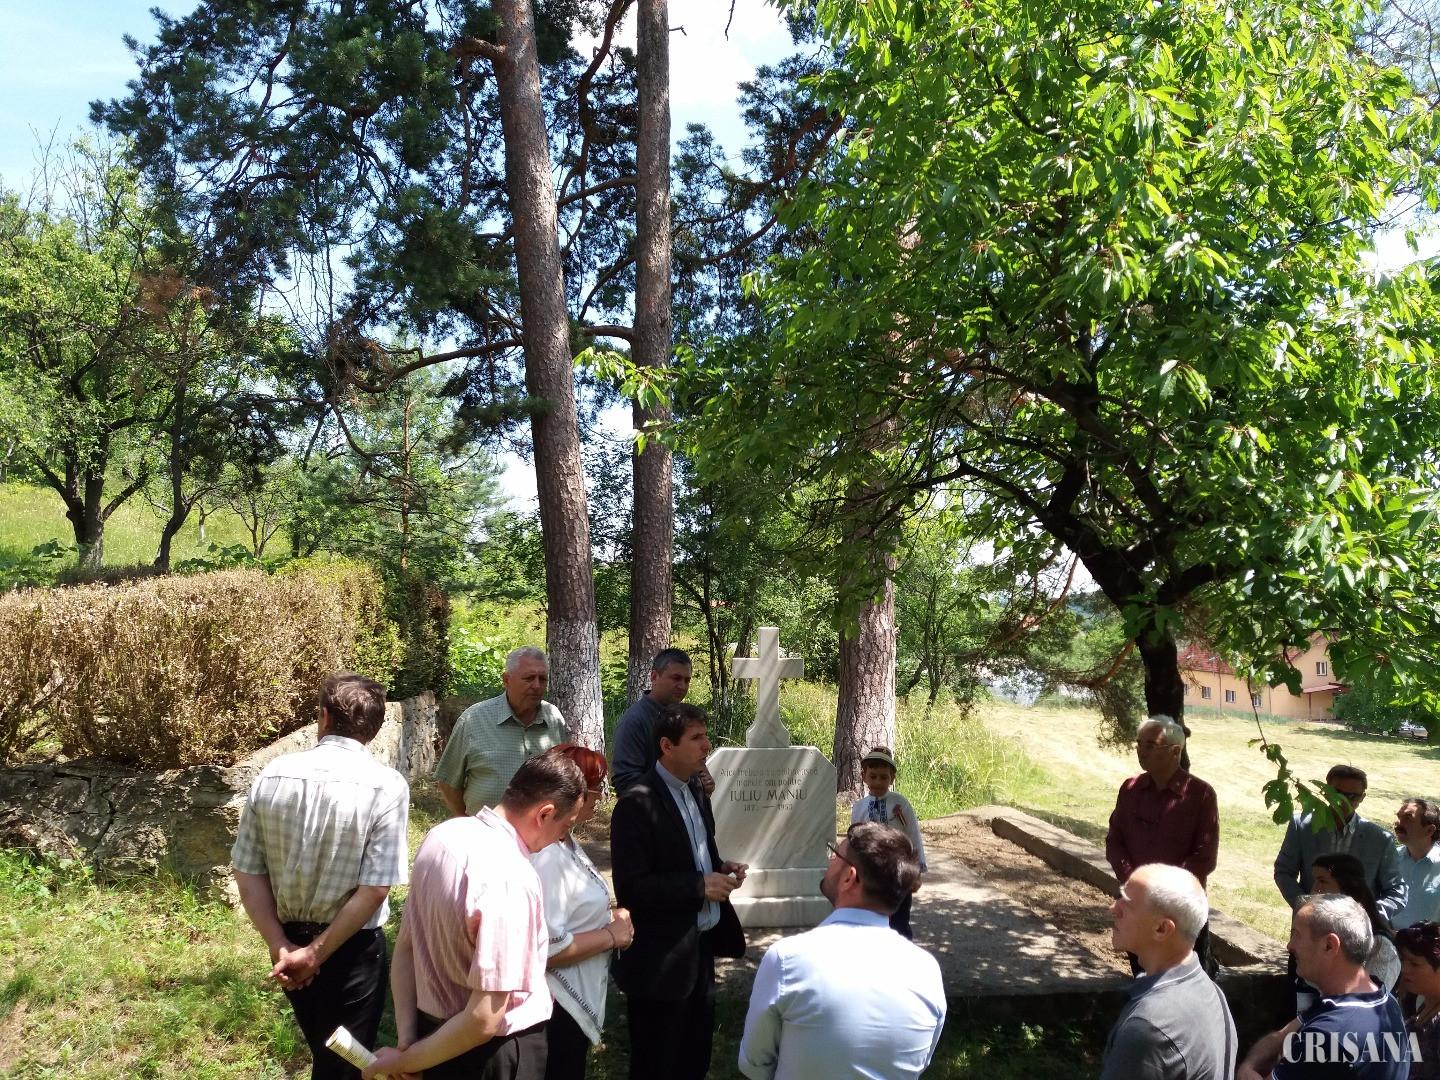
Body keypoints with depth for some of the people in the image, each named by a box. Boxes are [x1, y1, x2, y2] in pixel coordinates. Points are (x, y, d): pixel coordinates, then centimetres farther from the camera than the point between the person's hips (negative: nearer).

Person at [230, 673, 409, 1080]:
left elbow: (248, 874, -4)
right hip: (351, 948, -4)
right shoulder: (386, 786, -17)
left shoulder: (271, 775, -6)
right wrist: (316, 954, -12)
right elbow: (373, 891, -20)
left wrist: (280, 947, -4)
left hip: (289, 941, 4)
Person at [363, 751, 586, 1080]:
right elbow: (483, 1020, -29)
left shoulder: (442, 835, -4)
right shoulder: (511, 878, -29)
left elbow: (405, 947, 2)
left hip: (431, 1029, 7)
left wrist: (405, 1040, 0)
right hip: (493, 1053, -7)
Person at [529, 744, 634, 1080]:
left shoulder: (565, 839, 5)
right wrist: (611, 935, -19)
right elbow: (547, 948, -31)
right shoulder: (546, 855, -27)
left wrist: (608, 916, 1)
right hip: (555, 1006, -10)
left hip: (577, 998, 10)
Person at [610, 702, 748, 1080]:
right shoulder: (637, 804, -19)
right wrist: (700, 886, -23)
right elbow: (631, 889, -23)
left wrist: (720, 869, -1)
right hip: (661, 961, -8)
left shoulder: (698, 797, 9)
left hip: (700, 951, 8)